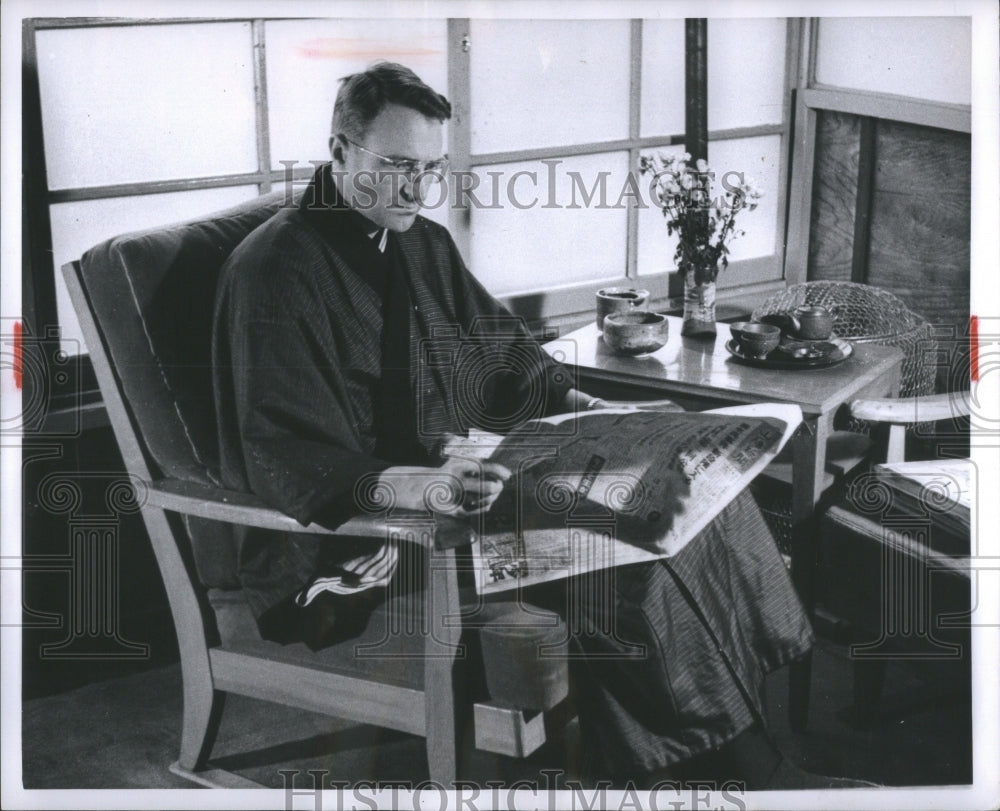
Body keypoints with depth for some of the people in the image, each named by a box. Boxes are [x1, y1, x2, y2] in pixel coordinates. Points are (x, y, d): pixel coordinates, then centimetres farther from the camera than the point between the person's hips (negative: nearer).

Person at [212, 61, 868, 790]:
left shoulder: (425, 244, 12)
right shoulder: (277, 271, -14)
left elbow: (511, 363, 20)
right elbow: (291, 463, -22)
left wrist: (598, 412, 2)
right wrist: (418, 486, -37)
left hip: (463, 481, 9)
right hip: (348, 546, -8)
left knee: (693, 489, -6)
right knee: (614, 552, -26)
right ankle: (745, 762, -9)